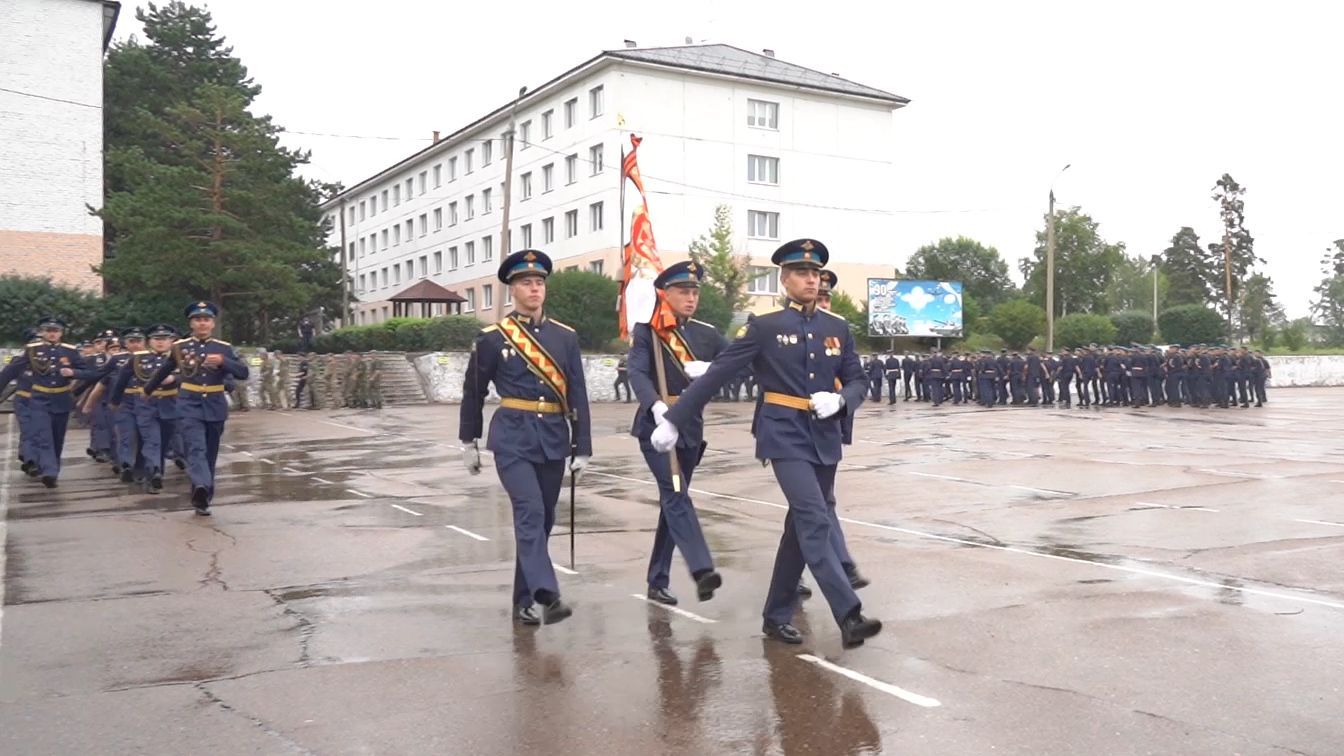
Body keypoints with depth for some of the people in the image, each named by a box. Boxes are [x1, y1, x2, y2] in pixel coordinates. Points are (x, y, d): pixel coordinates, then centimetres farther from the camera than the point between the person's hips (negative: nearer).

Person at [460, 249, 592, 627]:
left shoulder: (565, 337, 6)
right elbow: (473, 392, 9)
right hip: (512, 438, -4)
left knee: (542, 519, 8)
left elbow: (578, 396, 5)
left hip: (553, 439, 4)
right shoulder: (492, 338, -1)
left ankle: (523, 601, 20)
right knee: (530, 513, -18)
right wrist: (469, 442, 12)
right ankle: (547, 596, -24)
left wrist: (582, 448, 2)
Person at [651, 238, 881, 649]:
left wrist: (839, 400, -12)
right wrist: (673, 420, -6)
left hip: (825, 438, 5)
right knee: (815, 522, -17)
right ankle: (850, 616, -20)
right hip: (785, 436, -5)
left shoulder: (838, 328, 8)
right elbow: (717, 374, -5)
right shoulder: (765, 326, -5)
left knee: (801, 526, 10)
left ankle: (777, 616, 22)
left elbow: (858, 381, 12)